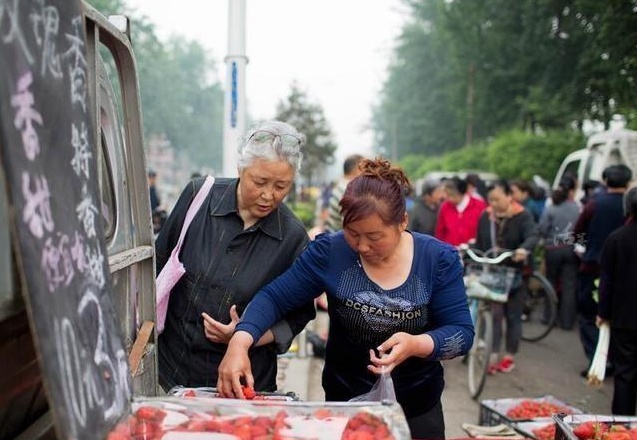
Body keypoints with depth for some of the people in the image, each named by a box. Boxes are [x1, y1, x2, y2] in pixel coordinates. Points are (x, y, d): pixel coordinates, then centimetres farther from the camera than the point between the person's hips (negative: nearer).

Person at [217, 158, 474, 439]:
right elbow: (274, 297, -12)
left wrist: (416, 345, -32)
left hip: (418, 411, 1)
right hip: (343, 406, 0)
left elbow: (462, 332, -12)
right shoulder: (329, 252, -13)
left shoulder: (439, 259, -12)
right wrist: (239, 343, -29)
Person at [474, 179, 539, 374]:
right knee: (493, 315, -3)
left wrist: (524, 249, -48)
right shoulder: (485, 216, 2)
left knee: (513, 317, 9)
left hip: (514, 275, -2)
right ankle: (493, 355, 2)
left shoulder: (523, 216, -10)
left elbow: (533, 235, -27)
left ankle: (509, 356, 21)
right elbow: (480, 245, 8)